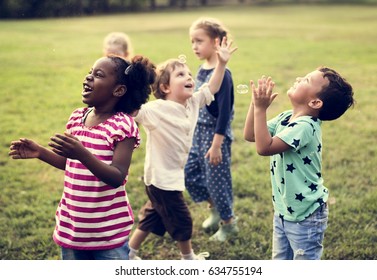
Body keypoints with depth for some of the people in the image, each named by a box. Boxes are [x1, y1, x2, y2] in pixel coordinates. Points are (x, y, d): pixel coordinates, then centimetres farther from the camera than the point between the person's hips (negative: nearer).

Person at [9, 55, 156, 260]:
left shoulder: (123, 126, -18)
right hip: (72, 226, 7)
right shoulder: (77, 117, 3)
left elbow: (117, 178, -25)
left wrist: (81, 154, -37)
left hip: (108, 231, -7)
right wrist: (39, 152, 5)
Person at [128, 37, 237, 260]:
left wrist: (222, 63, -2)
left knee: (153, 218, 21)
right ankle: (189, 258, 33)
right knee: (182, 221, 9)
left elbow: (212, 89, 8)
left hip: (172, 176, 8)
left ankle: (129, 254, 37)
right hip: (162, 179, -8)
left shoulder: (193, 103, -2)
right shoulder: (156, 109, -24)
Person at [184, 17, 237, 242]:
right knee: (190, 173, 13)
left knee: (216, 179, 2)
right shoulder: (201, 70, 5)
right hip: (199, 132, 8)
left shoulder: (222, 74, -19)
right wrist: (192, 131, 18)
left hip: (216, 134, -8)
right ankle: (215, 208, 34)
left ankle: (229, 222, 22)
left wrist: (216, 144, -20)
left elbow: (225, 112, -20)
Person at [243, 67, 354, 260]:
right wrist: (255, 104, -6)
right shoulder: (286, 118, 1)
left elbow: (264, 147, -33)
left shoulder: (305, 126, -26)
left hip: (305, 216, -9)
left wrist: (261, 108, -30)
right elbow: (250, 135, 4)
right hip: (283, 210, 9)